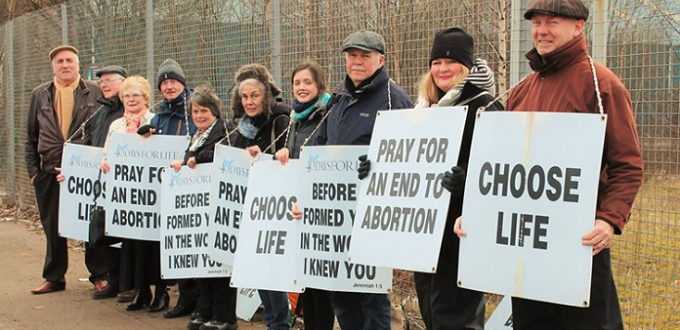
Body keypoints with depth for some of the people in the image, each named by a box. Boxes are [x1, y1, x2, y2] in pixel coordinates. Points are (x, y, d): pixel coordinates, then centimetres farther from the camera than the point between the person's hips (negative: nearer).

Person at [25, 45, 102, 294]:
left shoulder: (95, 93, 2)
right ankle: (54, 278, 21)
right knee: (53, 227, 10)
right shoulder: (40, 95, 11)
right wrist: (33, 169, 8)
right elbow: (31, 136, 14)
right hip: (49, 172, 3)